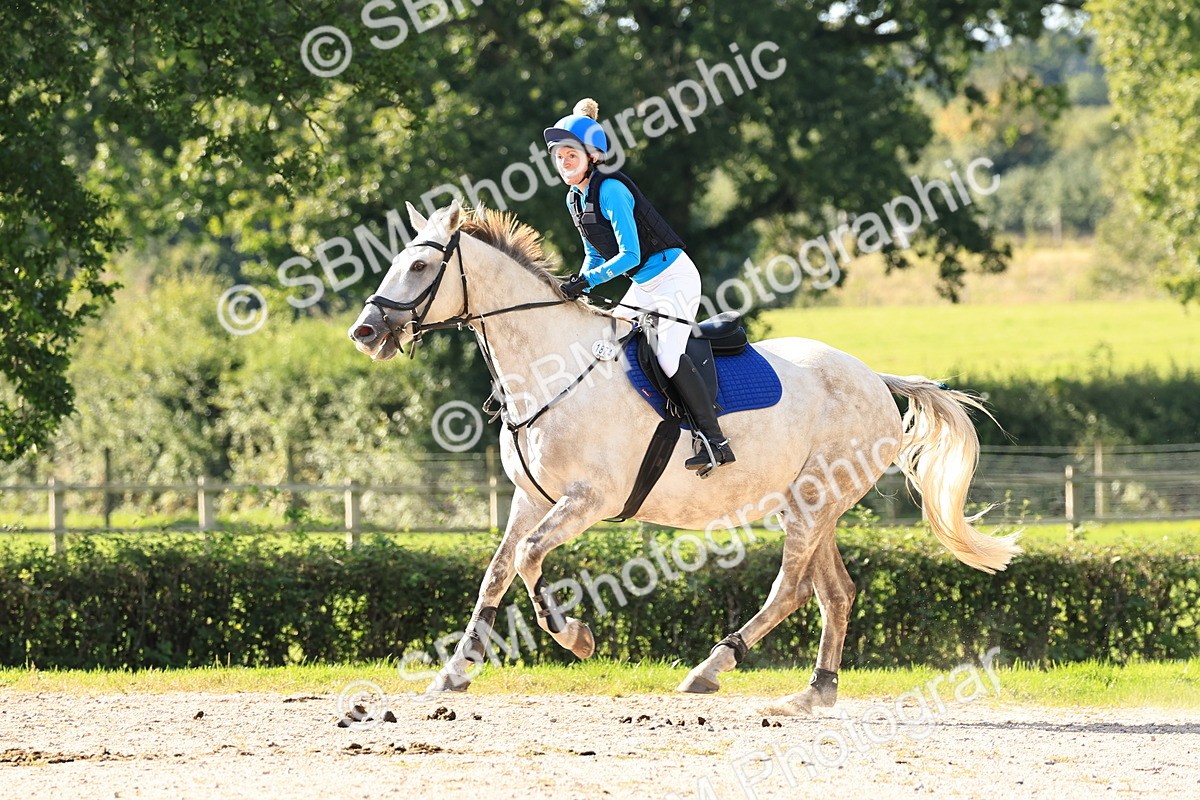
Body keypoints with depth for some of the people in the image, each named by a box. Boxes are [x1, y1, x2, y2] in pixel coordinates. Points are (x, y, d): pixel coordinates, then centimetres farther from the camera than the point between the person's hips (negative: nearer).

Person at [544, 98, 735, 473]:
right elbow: (595, 255, 14)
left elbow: (629, 254, -25)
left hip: (674, 278, -10)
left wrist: (587, 280, -28)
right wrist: (577, 287, -2)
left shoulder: (610, 190, -22)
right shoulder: (574, 199, 5)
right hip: (643, 287, 10)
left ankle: (716, 442, -19)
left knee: (668, 356, -21)